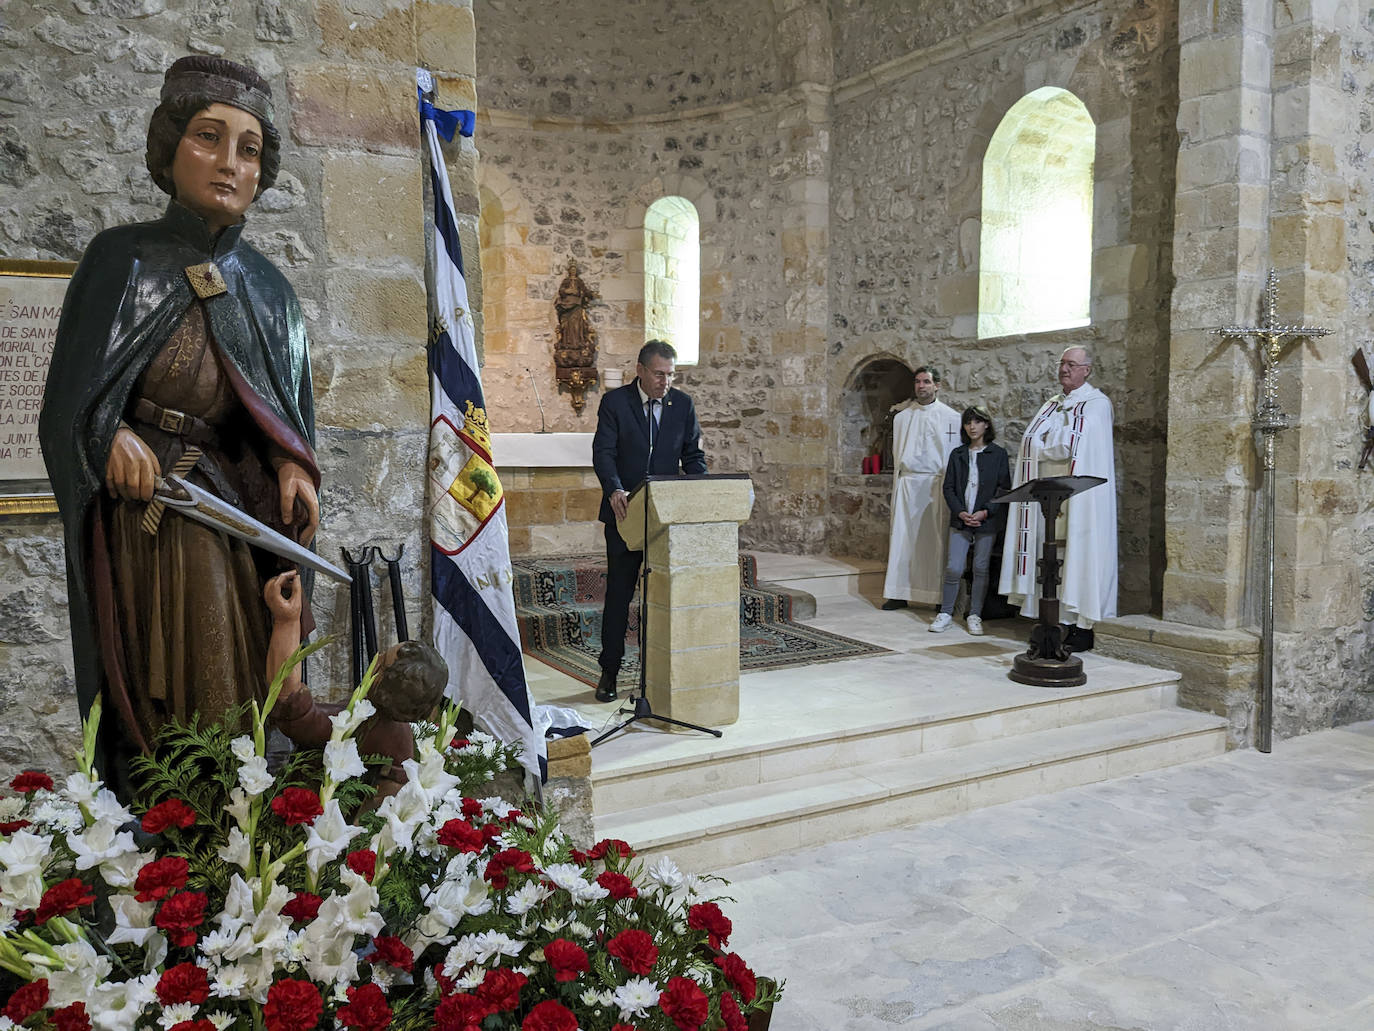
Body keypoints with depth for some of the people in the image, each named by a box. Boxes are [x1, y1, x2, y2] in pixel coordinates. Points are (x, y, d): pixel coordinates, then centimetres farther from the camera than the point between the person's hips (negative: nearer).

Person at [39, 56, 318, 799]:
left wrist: (293, 466, -4)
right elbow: (68, 409, -1)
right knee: (166, 723, -4)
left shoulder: (267, 286, 10)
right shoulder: (123, 260, -1)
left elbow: (291, 411, 15)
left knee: (249, 712, 2)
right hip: (147, 525, -4)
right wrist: (116, 441, -19)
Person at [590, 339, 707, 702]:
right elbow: (603, 451, -12)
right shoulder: (614, 401, -3)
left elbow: (692, 455, 7)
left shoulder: (683, 404, 5)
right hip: (625, 511, -2)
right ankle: (609, 672, 14)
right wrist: (614, 489, -30)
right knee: (619, 593, 4)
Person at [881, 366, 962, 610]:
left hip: (936, 483, -3)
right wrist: (897, 486, 8)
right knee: (903, 536, 2)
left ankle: (941, 596, 5)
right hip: (906, 482, 3)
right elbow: (897, 455, 15)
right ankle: (899, 594, 7)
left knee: (936, 538, -2)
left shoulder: (951, 417, 4)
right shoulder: (902, 418, 14)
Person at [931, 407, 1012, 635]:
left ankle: (975, 616, 13)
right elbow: (949, 488, 7)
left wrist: (985, 512, -12)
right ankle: (946, 612, 8)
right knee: (953, 568, -5)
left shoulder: (998, 454, 2)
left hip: (987, 520, -1)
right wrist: (961, 512, -8)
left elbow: (1004, 489, -2)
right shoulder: (957, 454, 9)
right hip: (960, 519, 2)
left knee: (981, 568, 3)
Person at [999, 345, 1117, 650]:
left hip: (1076, 497, -6)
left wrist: (1040, 448, 0)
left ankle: (1082, 627, -1)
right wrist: (1055, 446, -5)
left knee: (1076, 554, -6)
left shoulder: (1096, 404, -4)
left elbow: (1071, 445, -14)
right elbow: (1032, 441, 12)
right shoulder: (1052, 405, 19)